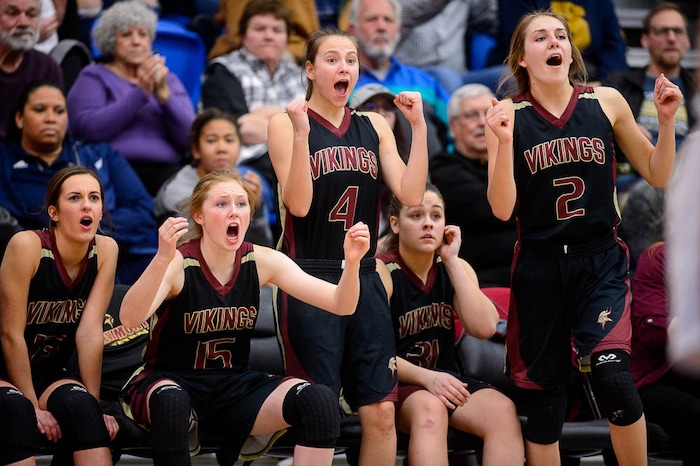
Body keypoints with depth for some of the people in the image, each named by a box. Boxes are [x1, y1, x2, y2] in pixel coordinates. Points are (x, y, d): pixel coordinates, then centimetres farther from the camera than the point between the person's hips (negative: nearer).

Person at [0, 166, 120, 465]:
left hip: (49, 376, 4)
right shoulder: (27, 245, -21)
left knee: (80, 404, -29)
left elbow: (90, 333, -9)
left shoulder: (105, 250, -8)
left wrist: (93, 405, -13)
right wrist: (35, 408, -18)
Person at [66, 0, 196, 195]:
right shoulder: (93, 77, 14)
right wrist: (140, 93, -9)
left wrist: (164, 93, -6)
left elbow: (190, 139, 7)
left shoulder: (169, 80, 23)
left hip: (166, 172, 3)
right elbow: (86, 128, -7)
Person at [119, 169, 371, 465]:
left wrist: (352, 262, -30)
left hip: (235, 388, 4)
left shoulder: (262, 262, -3)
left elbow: (341, 305, -8)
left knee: (321, 401, -22)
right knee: (171, 401, -41)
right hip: (173, 383, -4)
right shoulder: (179, 264, -15)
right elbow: (129, 319, -34)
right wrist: (163, 259, -49)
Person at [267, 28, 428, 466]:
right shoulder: (286, 122, -2)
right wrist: (301, 133, -22)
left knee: (381, 414, 2)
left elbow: (410, 194, 0)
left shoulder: (374, 126, 10)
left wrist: (419, 126, -6)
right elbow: (299, 203, -13)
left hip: (364, 279, 5)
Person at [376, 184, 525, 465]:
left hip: (444, 380, 5)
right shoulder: (382, 272, -9)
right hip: (394, 384, -5)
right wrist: (426, 378, -30)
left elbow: (484, 328, -11)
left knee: (504, 411, -25)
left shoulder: (456, 268, 7)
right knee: (429, 408, -38)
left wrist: (451, 260, -11)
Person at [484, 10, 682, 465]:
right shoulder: (508, 116, -2)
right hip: (539, 267, 1)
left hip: (601, 261, 0)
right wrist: (504, 141, -20)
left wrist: (667, 119, -5)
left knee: (612, 375, -21)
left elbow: (658, 176, 10)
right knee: (544, 392, 6)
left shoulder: (606, 102, 2)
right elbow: (502, 209, -8)